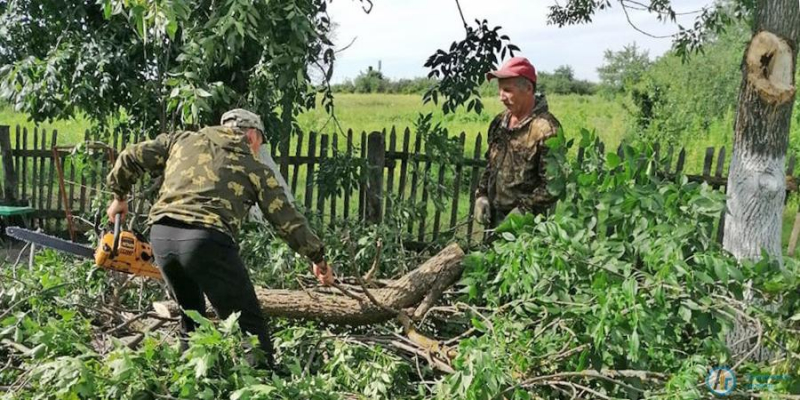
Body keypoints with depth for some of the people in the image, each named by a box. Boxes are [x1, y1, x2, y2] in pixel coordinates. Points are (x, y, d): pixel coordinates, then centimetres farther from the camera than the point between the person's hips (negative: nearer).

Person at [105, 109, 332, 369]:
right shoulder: (255, 168, 15)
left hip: (160, 234, 5)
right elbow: (287, 220, 16)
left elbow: (131, 158, 23)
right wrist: (318, 258, 25)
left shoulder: (184, 140, 24)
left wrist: (119, 196, 39)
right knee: (249, 325, 2)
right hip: (206, 239, -5)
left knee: (191, 318, 26)